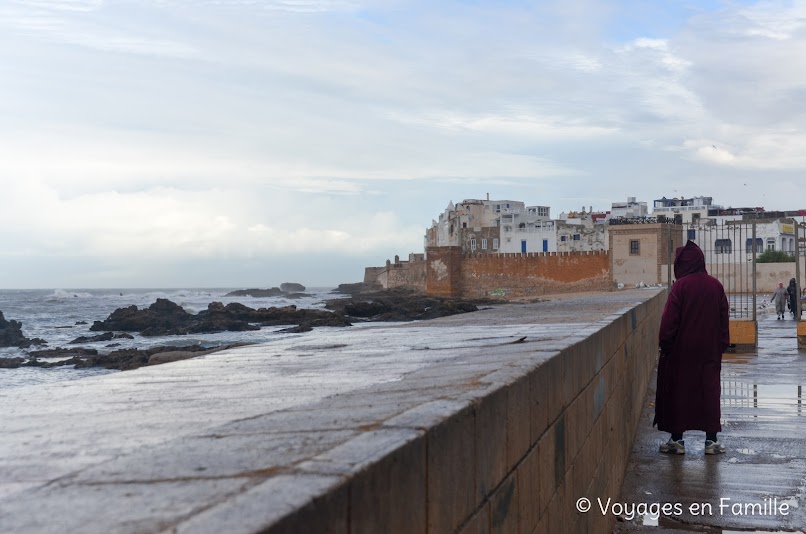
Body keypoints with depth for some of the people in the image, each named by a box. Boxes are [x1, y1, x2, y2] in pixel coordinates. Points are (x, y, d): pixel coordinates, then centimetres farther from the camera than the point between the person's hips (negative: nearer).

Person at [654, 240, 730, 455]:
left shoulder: (680, 286, -13)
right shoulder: (716, 286, 2)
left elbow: (669, 319, -12)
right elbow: (724, 318, 7)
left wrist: (664, 344, -2)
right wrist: (722, 344, 14)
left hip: (682, 350, -4)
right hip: (710, 350, 4)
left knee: (679, 391, 5)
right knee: (710, 391, 8)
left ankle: (677, 439, 9)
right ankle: (711, 439, 10)